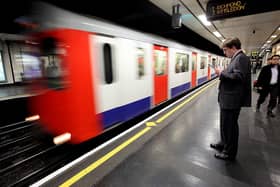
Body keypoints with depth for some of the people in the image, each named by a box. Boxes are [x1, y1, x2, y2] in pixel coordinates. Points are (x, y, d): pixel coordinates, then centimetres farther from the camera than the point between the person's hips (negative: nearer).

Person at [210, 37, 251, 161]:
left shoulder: (241, 58, -15)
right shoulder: (236, 58, 15)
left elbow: (238, 76, -26)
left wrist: (221, 73, -17)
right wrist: (222, 73, 3)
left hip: (232, 100, -10)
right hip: (227, 98, 10)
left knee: (230, 126, 4)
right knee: (225, 124, 22)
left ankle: (230, 153, 22)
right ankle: (224, 144, 41)